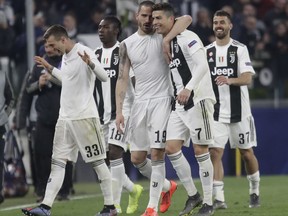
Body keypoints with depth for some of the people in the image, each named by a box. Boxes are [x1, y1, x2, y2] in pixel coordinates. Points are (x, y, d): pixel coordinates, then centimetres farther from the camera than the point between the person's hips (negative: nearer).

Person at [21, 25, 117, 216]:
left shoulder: (84, 53, -13)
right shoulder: (66, 56, 14)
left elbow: (104, 77, -21)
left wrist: (90, 63, -38)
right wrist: (49, 68, 30)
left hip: (84, 116, -9)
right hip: (65, 117, 9)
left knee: (97, 161, -2)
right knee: (57, 162, 3)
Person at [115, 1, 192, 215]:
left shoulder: (161, 36, -2)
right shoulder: (127, 45, 8)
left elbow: (187, 19, -17)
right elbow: (122, 78, 7)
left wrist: (167, 40, -27)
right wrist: (119, 110, 0)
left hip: (162, 100, -5)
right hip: (140, 102, 5)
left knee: (157, 153, -12)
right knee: (137, 158, 7)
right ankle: (167, 186, 32)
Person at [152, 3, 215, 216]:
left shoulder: (187, 38, -11)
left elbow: (202, 66, -23)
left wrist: (188, 89, -33)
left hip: (198, 100, -8)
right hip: (180, 104, 8)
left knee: (200, 150, -4)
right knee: (172, 148, 0)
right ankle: (193, 195, 12)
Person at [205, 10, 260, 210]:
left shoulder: (240, 49, -4)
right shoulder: (207, 51, 7)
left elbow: (247, 78, -15)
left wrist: (229, 80, -33)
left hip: (239, 111, -2)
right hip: (216, 113, 2)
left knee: (247, 152, 7)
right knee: (215, 153, -9)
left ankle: (255, 192, 27)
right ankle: (219, 199, -9)